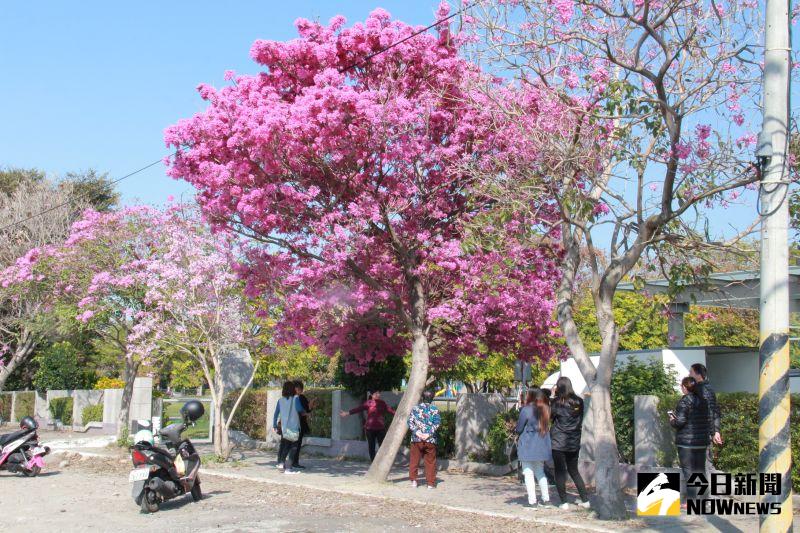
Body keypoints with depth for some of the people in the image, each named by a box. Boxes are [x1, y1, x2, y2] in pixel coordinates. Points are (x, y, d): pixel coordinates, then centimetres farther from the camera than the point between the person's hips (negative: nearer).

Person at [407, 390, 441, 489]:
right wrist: (429, 434, -12)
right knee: (430, 462, 5)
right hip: (430, 440, -1)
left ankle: (413, 480, 9)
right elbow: (437, 423, -9)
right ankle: (431, 483, 5)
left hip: (416, 438, 1)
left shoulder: (415, 408, 6)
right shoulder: (435, 409, 2)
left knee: (414, 460, 10)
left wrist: (417, 432, -9)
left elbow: (410, 421, -4)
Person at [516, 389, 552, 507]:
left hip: (528, 446, -5)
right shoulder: (547, 410, 1)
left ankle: (532, 500, -1)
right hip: (543, 447, 5)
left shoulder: (526, 410, -12)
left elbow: (519, 429, -5)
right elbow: (548, 427, 13)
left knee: (528, 472, 2)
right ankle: (546, 498, 14)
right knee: (540, 472, 17)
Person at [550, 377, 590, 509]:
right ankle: (585, 500, 14)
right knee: (574, 471, 16)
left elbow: (550, 419, -3)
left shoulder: (557, 402, -10)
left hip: (558, 442, -5)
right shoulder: (579, 402, 3)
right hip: (574, 442, 5)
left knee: (560, 472, 3)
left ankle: (564, 502, 1)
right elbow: (581, 421, 11)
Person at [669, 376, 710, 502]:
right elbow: (707, 420, 12)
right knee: (700, 470, 13)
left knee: (688, 471, -2)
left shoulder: (685, 400, -13)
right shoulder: (703, 401, 9)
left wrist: (672, 420, 1)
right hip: (702, 441, 7)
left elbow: (680, 421, -17)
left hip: (686, 441, -7)